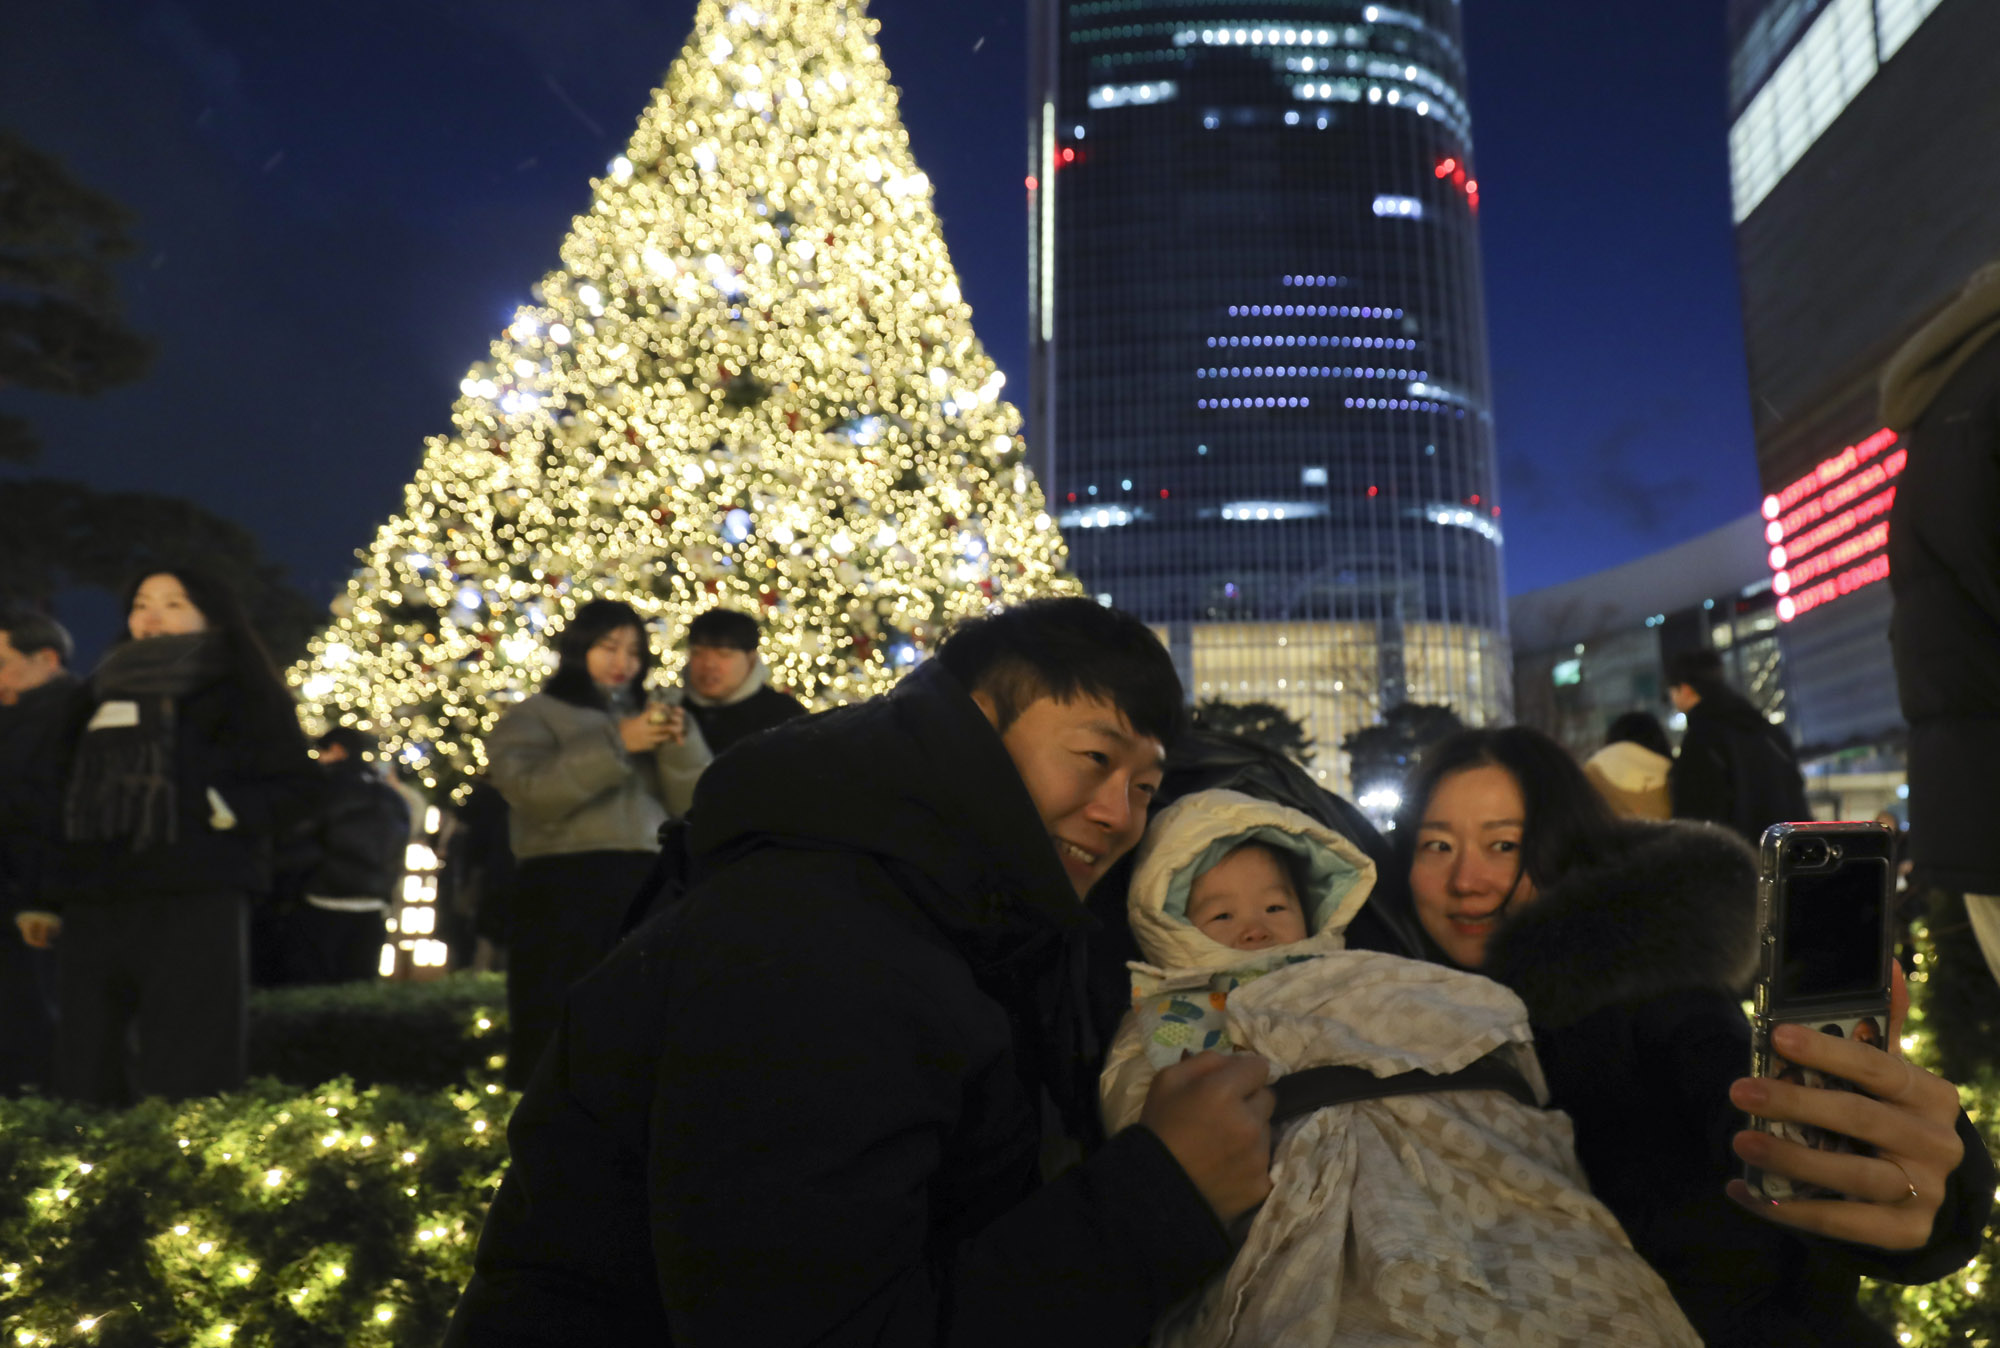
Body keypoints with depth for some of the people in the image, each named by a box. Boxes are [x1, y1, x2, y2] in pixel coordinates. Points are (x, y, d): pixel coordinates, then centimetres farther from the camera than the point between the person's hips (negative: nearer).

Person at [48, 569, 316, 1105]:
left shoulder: (239, 694, 8)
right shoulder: (104, 694, 23)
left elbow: (290, 786, 0)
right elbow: (68, 795, 26)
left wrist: (218, 809, -14)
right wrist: (52, 898, 18)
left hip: (195, 903, -5)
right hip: (95, 904, 5)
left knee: (188, 1076, -8)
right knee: (89, 1072, 6)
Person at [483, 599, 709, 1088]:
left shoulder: (645, 716, 22)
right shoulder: (536, 716, 11)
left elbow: (693, 799, 10)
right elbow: (532, 791, -10)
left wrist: (681, 743, -8)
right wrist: (616, 743, -15)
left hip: (648, 886, 4)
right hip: (566, 888, -4)